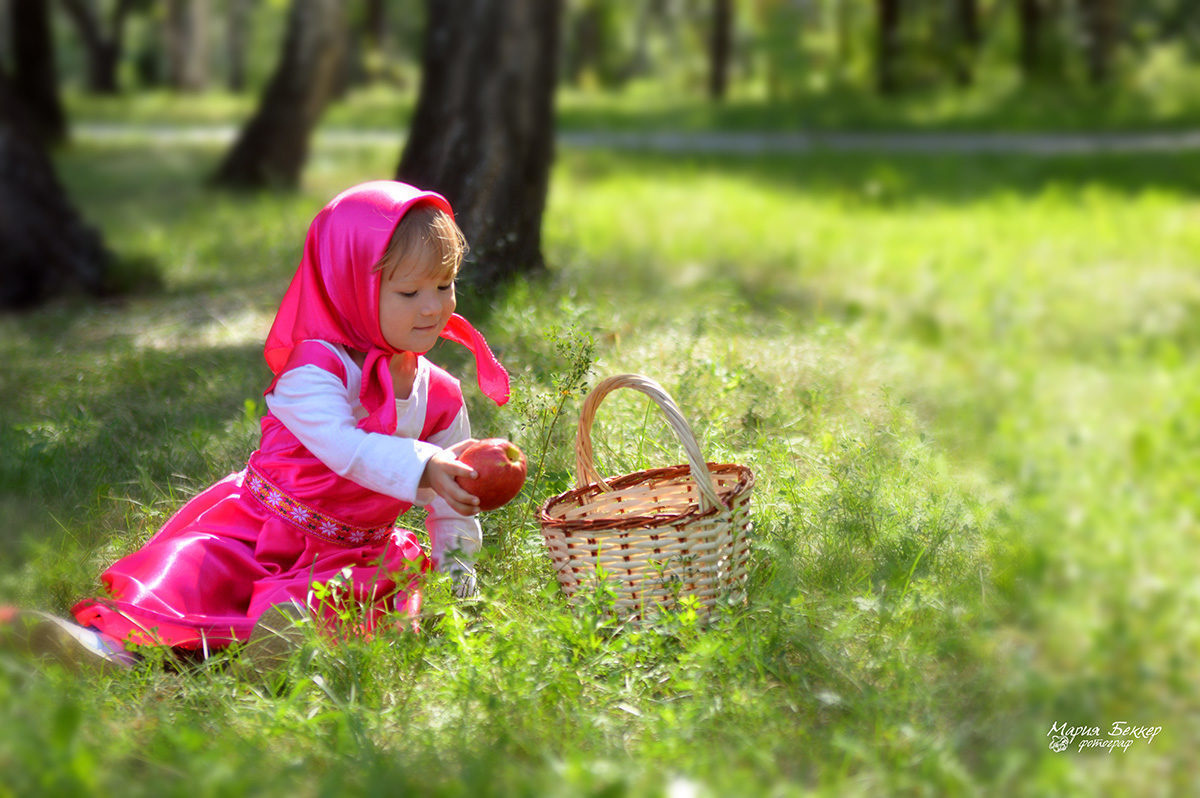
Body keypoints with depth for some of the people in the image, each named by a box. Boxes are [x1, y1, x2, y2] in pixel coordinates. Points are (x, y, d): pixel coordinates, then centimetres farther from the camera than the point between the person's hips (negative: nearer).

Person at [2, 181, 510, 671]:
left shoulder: (440, 396, 2)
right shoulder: (315, 369, -16)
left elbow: (449, 494, 16)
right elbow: (345, 449, -33)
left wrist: (455, 563, 13)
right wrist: (422, 467, -45)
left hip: (353, 550, 3)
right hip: (257, 525, -2)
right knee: (196, 560, -26)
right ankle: (114, 638, -44)